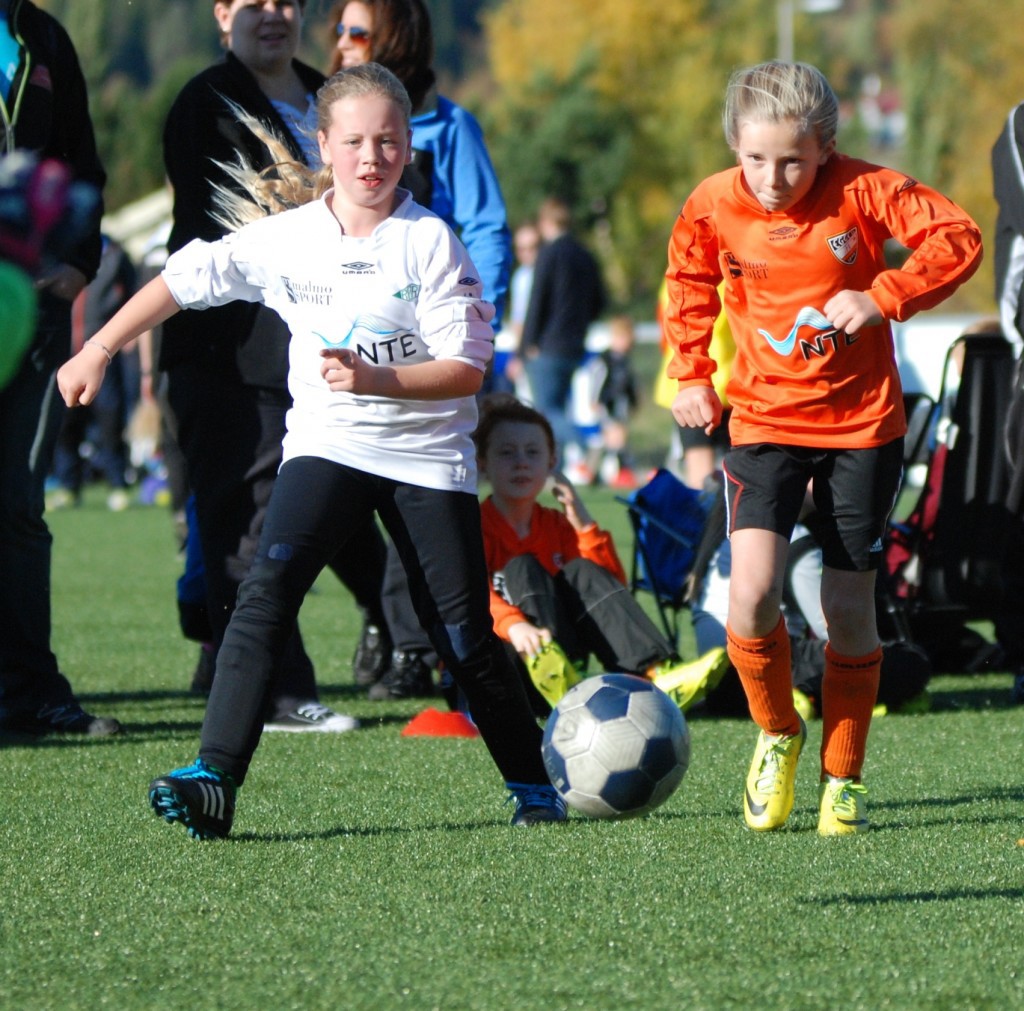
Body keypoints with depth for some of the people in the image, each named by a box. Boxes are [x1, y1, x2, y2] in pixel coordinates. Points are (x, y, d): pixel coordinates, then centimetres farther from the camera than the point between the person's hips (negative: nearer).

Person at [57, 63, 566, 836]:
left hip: (429, 457, -1)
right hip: (328, 445, 2)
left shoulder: (432, 242, -9)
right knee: (267, 589, -21)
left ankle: (532, 782, 24)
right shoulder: (286, 239, -2)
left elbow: (467, 369, -12)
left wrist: (376, 379, -27)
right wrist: (98, 351, 12)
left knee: (465, 637, 1)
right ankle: (215, 777, -26)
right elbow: (185, 280, 10)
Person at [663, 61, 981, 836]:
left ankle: (844, 777, 19)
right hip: (765, 418, 1)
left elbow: (959, 239, -13)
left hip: (863, 422, -1)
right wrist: (691, 375, 9)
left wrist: (883, 298, -24)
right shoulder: (714, 207, -5)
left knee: (849, 607, 2)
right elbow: (689, 284, 15)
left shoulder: (862, 191, -13)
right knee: (752, 590, -17)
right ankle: (777, 734, 11)